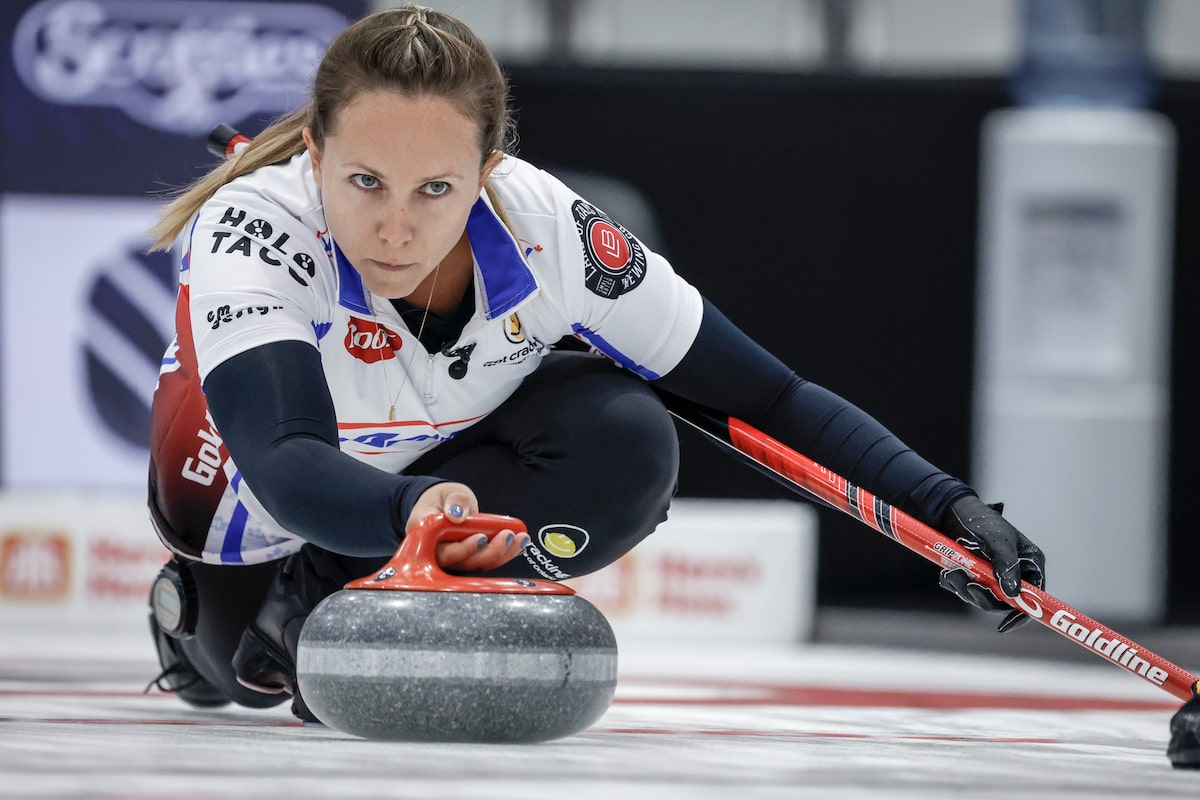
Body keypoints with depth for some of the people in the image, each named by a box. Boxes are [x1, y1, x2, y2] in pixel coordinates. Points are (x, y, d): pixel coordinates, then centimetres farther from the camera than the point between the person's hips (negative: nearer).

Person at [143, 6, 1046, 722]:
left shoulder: (546, 232, -29)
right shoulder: (252, 227, -37)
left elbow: (765, 395, -20)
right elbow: (286, 467, -52)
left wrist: (944, 505, -31)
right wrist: (417, 509, -72)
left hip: (454, 466, 0)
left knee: (627, 445, -25)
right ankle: (201, 612, 15)